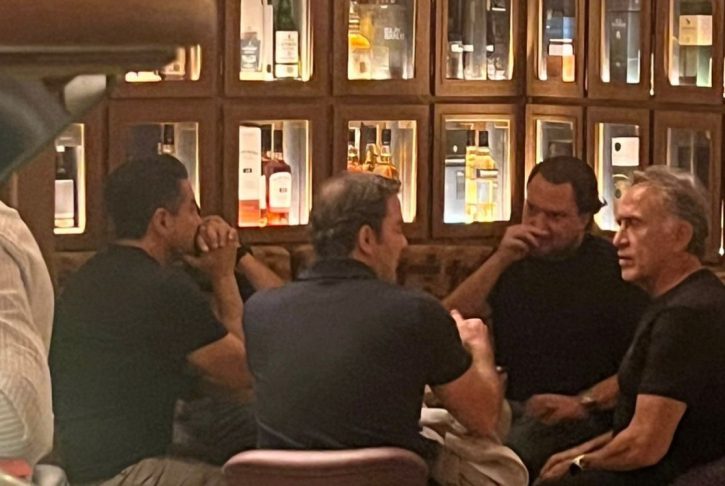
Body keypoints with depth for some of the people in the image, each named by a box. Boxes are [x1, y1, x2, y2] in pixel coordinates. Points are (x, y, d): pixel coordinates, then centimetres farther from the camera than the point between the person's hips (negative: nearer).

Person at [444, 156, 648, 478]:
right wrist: (499, 261, -7)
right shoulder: (513, 257, 15)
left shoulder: (612, 268, -2)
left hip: (582, 417, -4)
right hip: (505, 404, 4)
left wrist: (583, 402, -17)